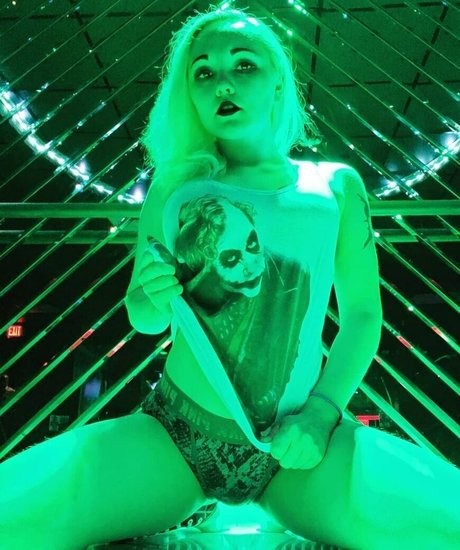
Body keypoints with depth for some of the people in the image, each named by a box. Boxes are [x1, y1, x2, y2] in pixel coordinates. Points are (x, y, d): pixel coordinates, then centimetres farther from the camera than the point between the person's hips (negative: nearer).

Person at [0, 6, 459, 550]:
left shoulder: (336, 186, 6)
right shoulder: (175, 185, 6)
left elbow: (362, 314, 5)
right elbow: (144, 319, 11)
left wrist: (320, 414, -9)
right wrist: (151, 297, -13)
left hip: (296, 450, 1)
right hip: (170, 439, 0)